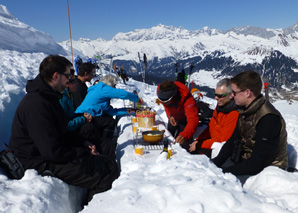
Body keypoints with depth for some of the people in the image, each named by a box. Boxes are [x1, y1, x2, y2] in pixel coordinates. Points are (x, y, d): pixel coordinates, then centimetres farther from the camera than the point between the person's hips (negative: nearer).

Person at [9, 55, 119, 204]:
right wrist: (85, 153, -13)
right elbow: (54, 152, -26)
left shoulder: (48, 96, 10)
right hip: (42, 164, -10)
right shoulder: (36, 104, -24)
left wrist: (84, 146, 3)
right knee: (110, 170, -19)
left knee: (109, 164, 2)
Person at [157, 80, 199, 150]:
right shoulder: (160, 91, -28)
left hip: (185, 119, -5)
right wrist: (170, 115, -20)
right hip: (173, 118, 5)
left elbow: (193, 120, -50)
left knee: (185, 146, -11)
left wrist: (184, 135, -67)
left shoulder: (188, 100, -42)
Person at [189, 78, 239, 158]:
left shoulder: (235, 114, -24)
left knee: (194, 151, -18)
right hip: (213, 142, 8)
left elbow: (223, 139, -22)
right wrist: (198, 140, 1)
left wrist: (199, 145, -16)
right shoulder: (220, 105, 4)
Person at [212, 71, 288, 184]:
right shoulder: (245, 111, 1)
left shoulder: (269, 119, -26)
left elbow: (257, 163, -25)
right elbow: (232, 141, 7)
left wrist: (225, 172, -23)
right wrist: (215, 163, -4)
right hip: (244, 160, 8)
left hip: (266, 168, -8)